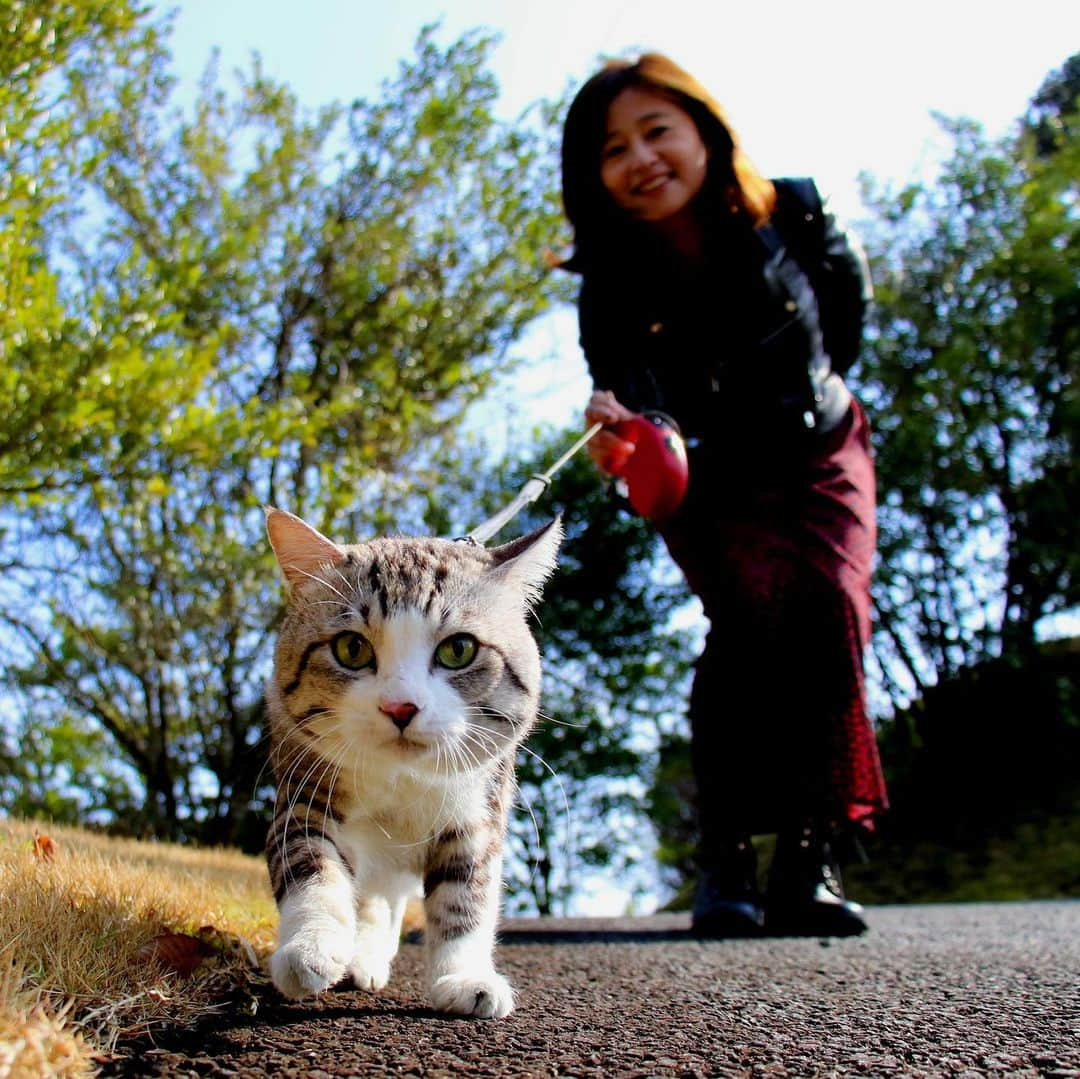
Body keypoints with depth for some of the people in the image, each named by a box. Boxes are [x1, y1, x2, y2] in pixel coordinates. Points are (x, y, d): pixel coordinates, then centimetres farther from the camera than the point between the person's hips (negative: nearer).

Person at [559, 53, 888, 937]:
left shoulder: (795, 218, -18)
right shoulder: (612, 289, -20)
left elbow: (849, 301, 3)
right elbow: (635, 405, -33)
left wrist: (811, 391, 11)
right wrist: (621, 438, -55)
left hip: (819, 456, 1)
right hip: (712, 484, -1)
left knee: (831, 608, -19)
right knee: (752, 609, -25)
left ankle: (810, 861, -11)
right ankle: (725, 855, -16)